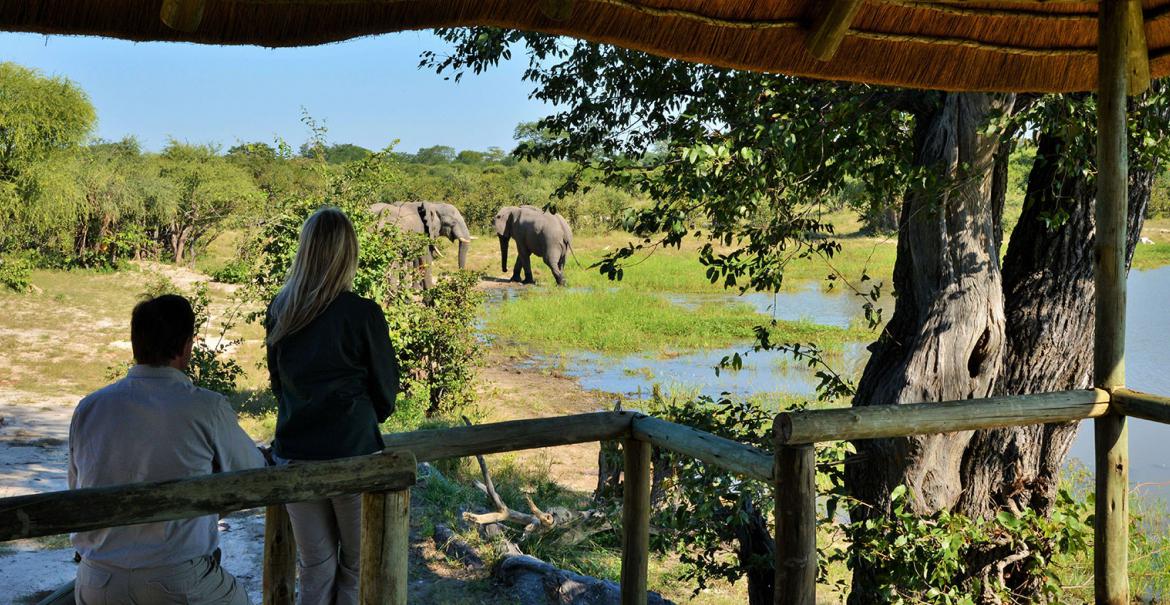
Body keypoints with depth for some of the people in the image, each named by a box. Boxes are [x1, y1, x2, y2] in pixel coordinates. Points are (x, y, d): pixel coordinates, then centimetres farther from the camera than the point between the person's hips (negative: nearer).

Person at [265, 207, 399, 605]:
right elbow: (385, 388, -2)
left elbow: (278, 380, 10)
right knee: (357, 569, 12)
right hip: (353, 455, -4)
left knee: (315, 569, 15)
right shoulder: (362, 314, -14)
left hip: (294, 454, 4)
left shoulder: (281, 311, -2)